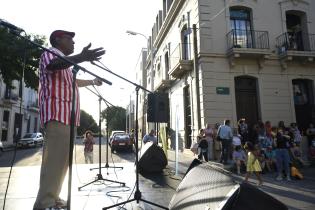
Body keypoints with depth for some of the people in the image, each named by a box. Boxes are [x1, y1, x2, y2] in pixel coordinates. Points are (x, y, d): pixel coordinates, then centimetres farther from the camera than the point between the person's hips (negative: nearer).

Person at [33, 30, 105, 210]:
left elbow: (73, 82, 46)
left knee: (60, 158, 7)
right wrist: (81, 58, -41)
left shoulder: (64, 63, 30)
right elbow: (53, 65, -25)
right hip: (57, 113, -10)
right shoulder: (50, 54, 1)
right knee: (56, 158, -16)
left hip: (66, 114, 10)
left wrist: (93, 82, 57)